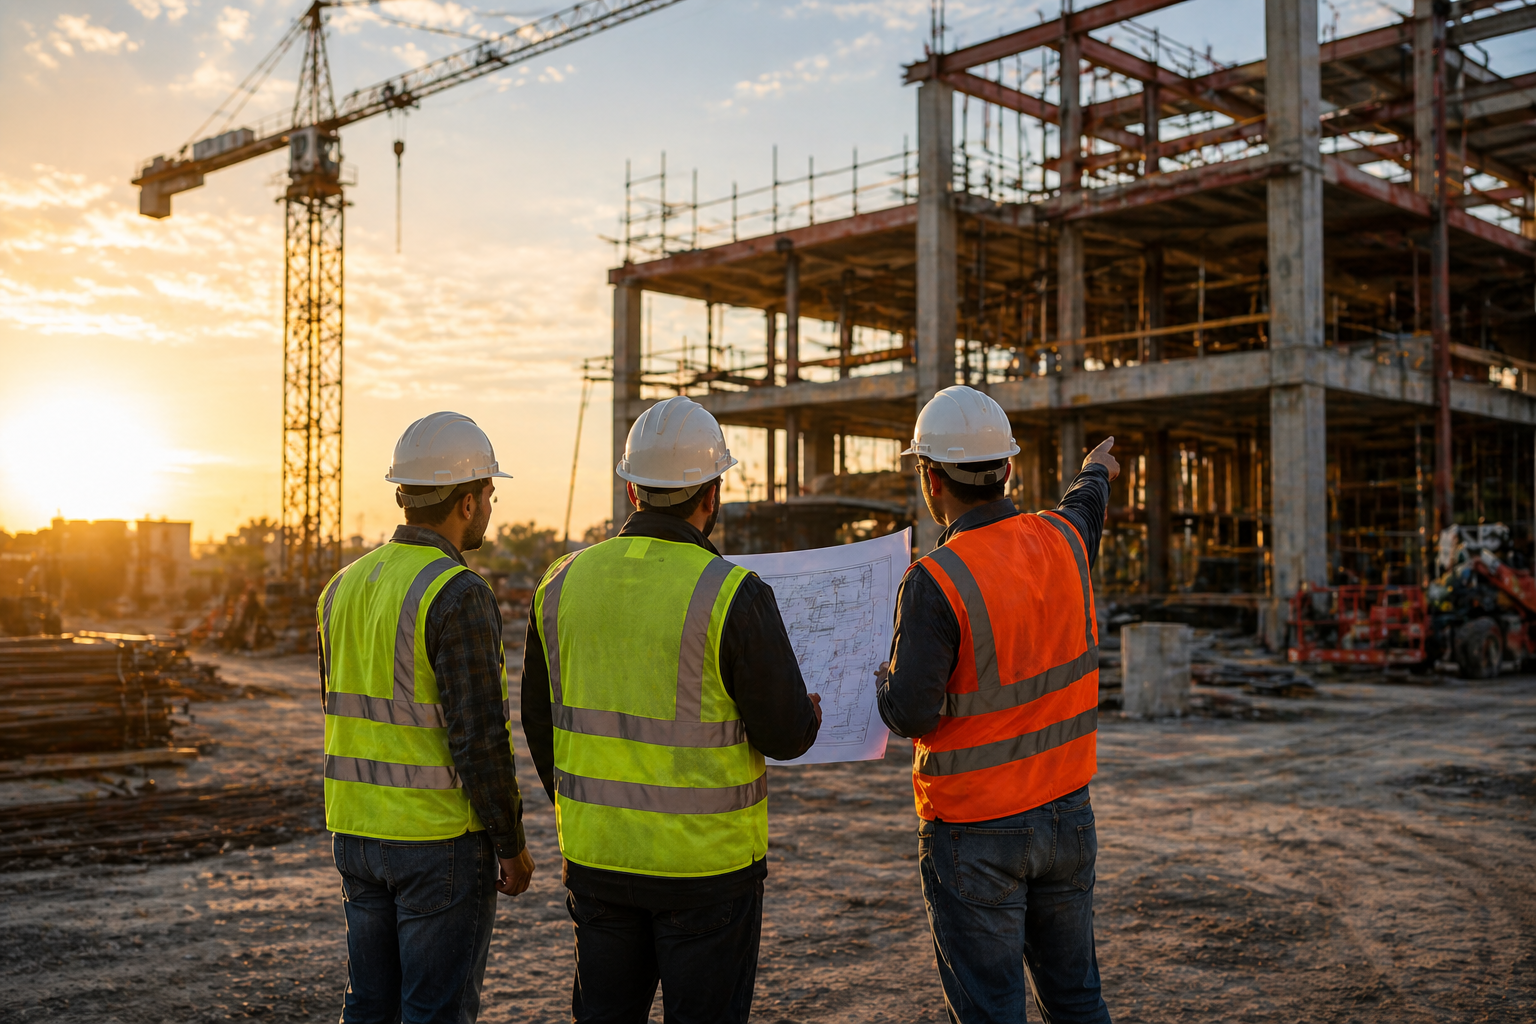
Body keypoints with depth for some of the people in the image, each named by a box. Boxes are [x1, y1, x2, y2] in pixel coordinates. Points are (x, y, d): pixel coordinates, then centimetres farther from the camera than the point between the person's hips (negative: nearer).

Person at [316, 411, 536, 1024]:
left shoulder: (345, 586, 6)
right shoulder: (459, 595, -19)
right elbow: (480, 737, -21)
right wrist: (512, 844, -10)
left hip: (355, 834, 7)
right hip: (441, 839, -7)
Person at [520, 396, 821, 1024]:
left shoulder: (564, 582, 0)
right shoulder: (733, 596, -17)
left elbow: (541, 723, 9)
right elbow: (785, 735, -12)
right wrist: (811, 716, 12)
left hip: (594, 854, 5)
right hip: (706, 860, -5)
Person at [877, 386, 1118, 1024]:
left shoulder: (936, 581, -21)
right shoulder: (1060, 542, -2)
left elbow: (911, 713, -23)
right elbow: (1084, 510, 24)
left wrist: (887, 671, -1)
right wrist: (1096, 472, 47)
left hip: (975, 834, -6)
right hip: (1067, 813, 6)